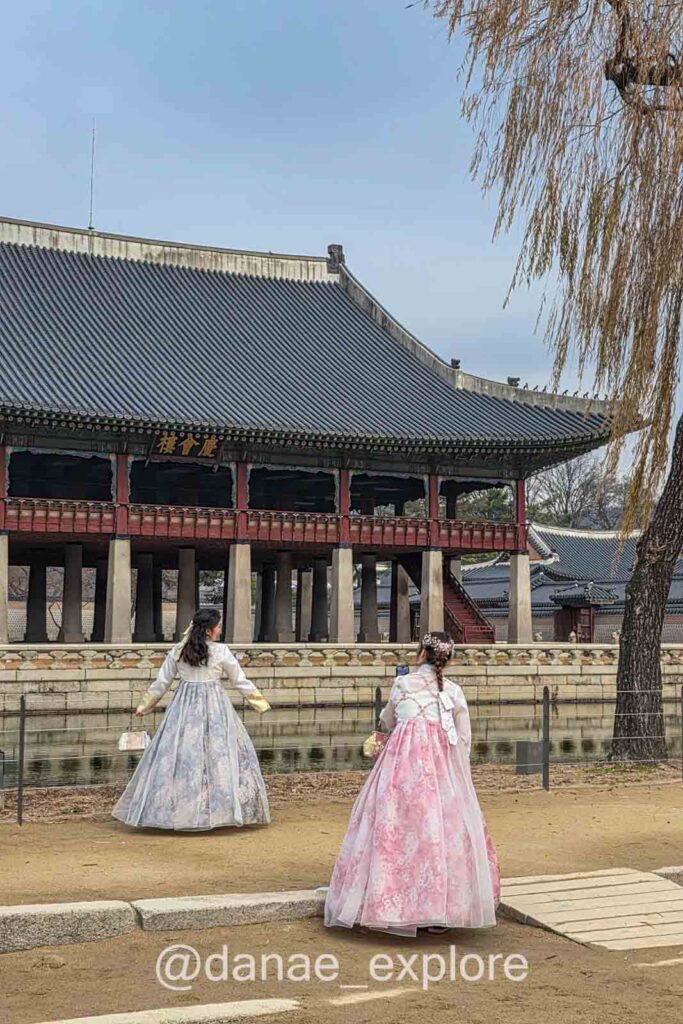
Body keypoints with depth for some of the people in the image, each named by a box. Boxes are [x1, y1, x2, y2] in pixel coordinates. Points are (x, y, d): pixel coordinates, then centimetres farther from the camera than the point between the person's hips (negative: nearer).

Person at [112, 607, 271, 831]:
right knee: (219, 755, 2)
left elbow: (161, 682, 9)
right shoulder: (221, 652, -5)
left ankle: (173, 811, 7)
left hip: (184, 707, 3)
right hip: (214, 707, -3)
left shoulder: (178, 651, 3)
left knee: (178, 757, 5)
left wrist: (145, 706, 22)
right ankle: (219, 810, 2)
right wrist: (260, 703, 16)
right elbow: (240, 682, 3)